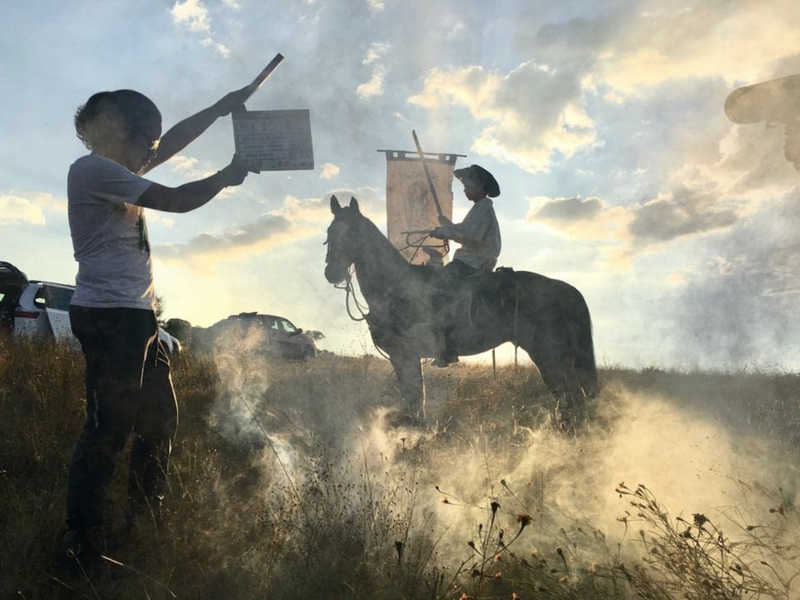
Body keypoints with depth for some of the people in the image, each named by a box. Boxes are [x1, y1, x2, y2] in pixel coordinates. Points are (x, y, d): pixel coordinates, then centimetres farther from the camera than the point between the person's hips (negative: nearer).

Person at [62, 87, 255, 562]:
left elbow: (174, 141, 27)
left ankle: (148, 519, 25)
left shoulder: (117, 169, 18)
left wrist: (221, 108, 23)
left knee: (161, 420, 14)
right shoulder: (93, 169, -10)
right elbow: (178, 200, -12)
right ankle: (82, 540, -2)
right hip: (109, 314, -10)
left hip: (137, 317, 10)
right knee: (109, 426, -10)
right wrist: (228, 176, 3)